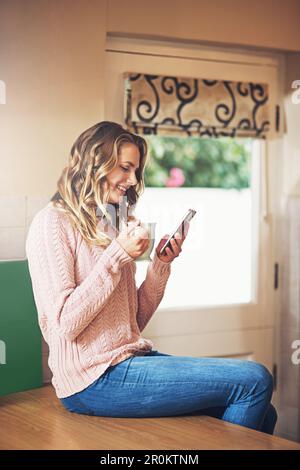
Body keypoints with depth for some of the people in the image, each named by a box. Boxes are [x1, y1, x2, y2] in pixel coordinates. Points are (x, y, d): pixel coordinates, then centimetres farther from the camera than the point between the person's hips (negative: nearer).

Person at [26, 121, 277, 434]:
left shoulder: (111, 225, 18)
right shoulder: (52, 223, -5)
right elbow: (64, 324, -15)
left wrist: (161, 264, 2)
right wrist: (118, 256, -14)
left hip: (130, 358, 8)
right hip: (95, 377, -8)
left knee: (262, 414, -7)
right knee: (254, 380, -16)